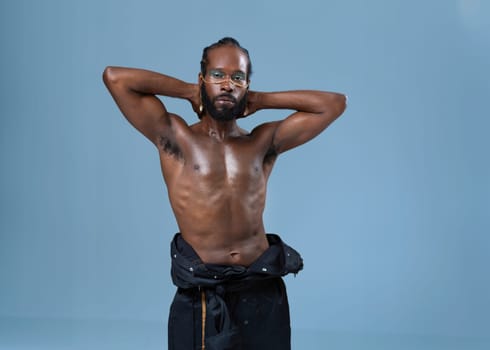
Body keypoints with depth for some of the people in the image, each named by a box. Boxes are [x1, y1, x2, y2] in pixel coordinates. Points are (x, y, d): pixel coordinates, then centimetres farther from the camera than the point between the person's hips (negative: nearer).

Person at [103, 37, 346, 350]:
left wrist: (260, 100, 8)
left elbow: (334, 104, 11)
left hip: (263, 293, 3)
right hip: (200, 297, -2)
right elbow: (115, 77, -4)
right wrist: (189, 91, 3)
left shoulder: (264, 141, 8)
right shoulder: (174, 136, 1)